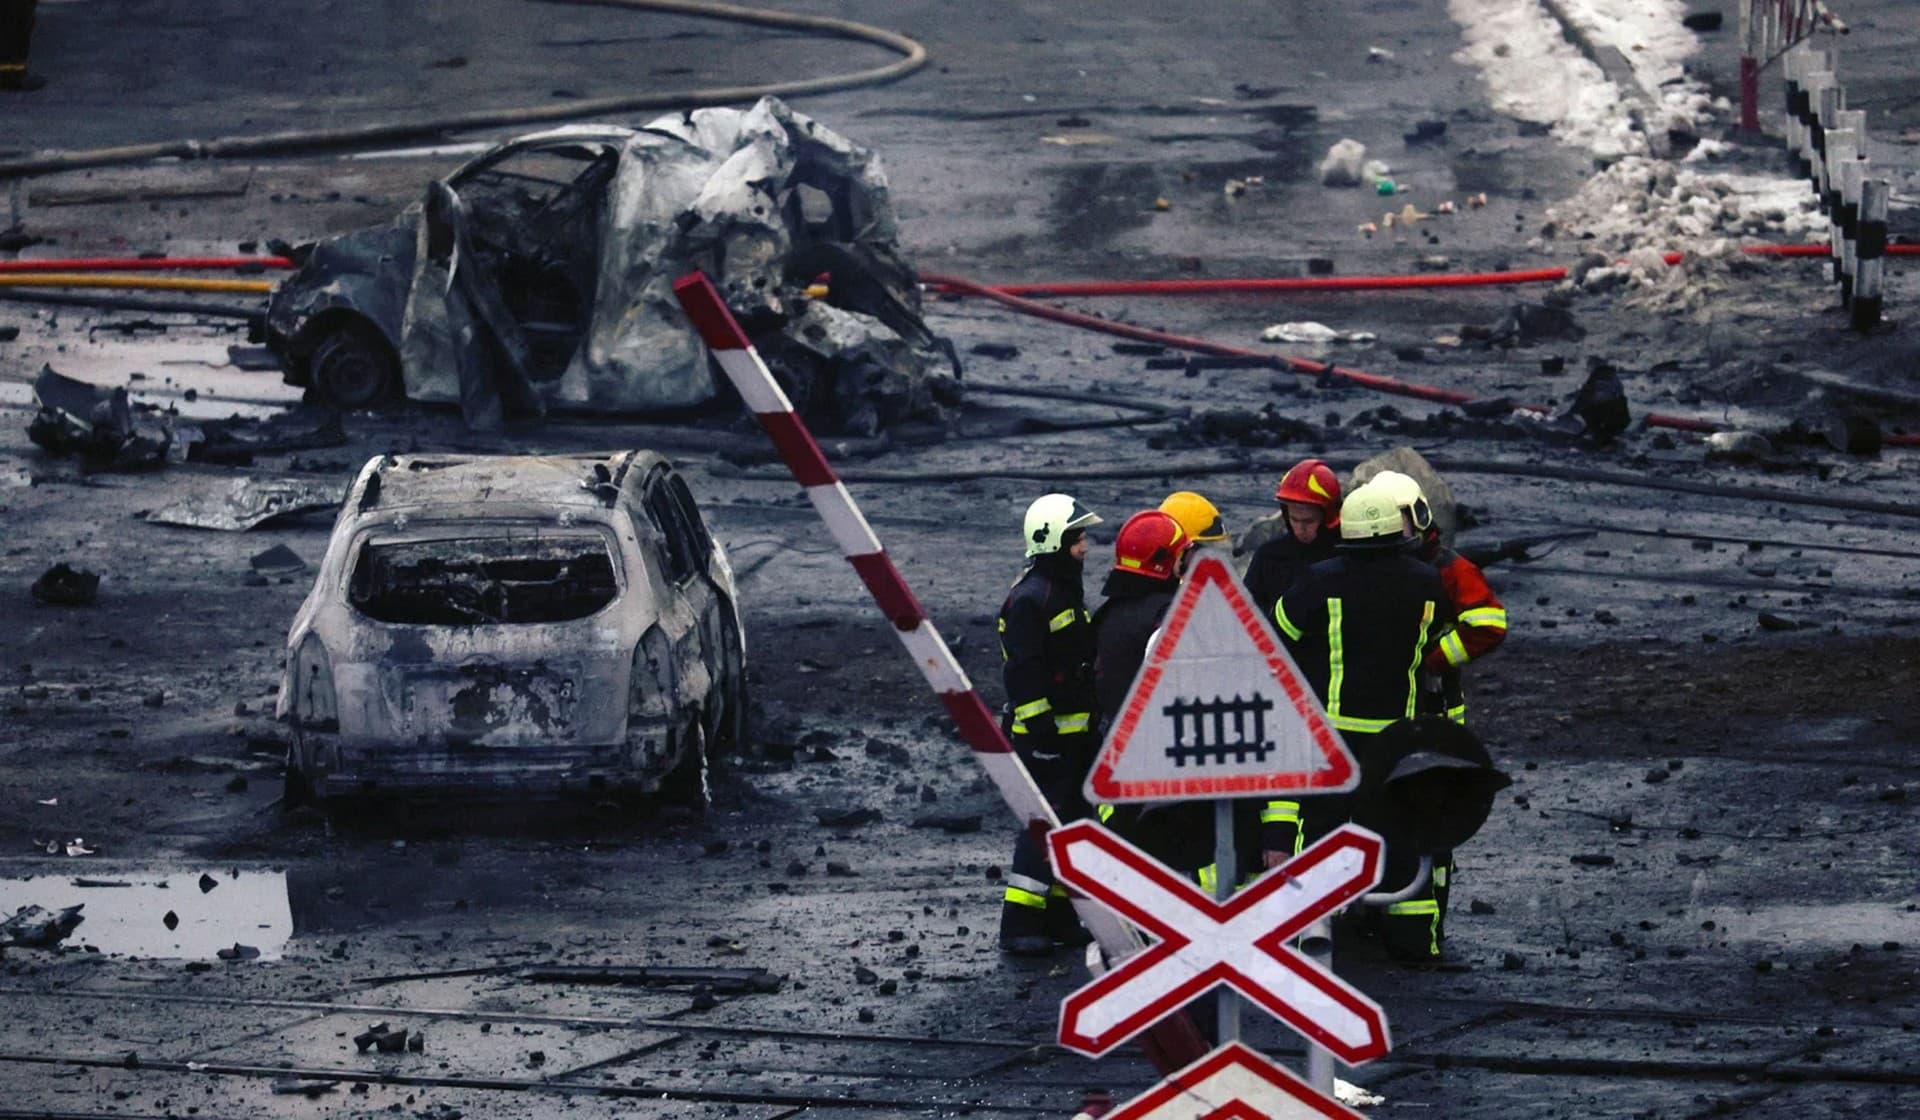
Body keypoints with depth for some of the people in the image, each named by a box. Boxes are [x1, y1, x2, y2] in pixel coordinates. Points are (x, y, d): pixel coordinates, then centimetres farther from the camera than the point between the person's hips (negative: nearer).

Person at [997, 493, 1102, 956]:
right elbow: (1024, 673, -20)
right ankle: (1018, 924, -10)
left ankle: (1059, 917, 20)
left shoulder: (1067, 591, 17)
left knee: (1074, 822, 13)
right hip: (1044, 736, -10)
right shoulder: (1030, 598, -16)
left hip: (1075, 731, 10)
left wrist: (1091, 728, 26)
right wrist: (1041, 730, -22)